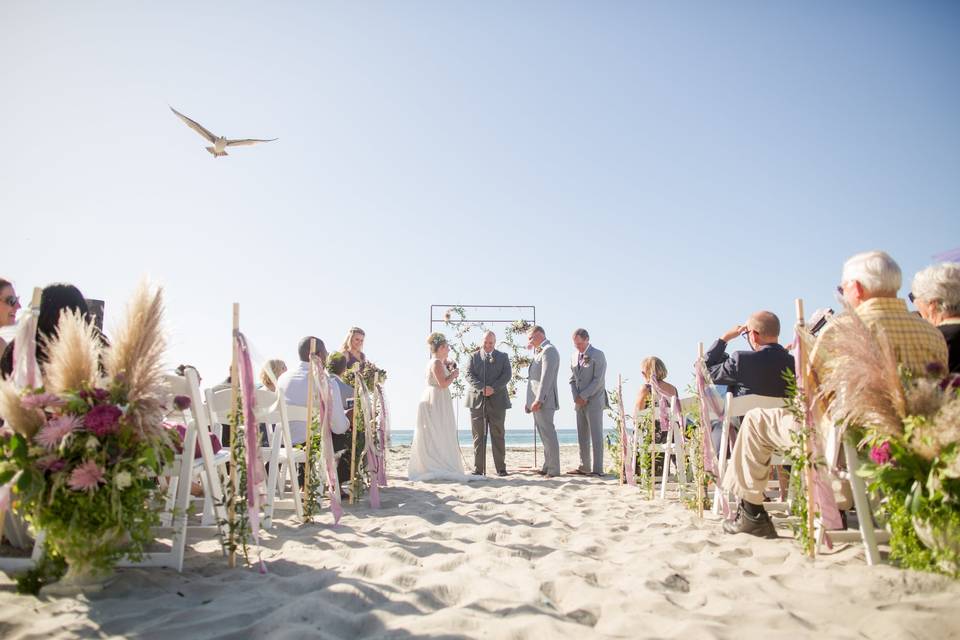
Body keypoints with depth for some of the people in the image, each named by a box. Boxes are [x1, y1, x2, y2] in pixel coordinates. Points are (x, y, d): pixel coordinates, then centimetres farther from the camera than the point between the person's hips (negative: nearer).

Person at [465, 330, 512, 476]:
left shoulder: (503, 357, 12)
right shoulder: (474, 357, 12)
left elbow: (507, 375, 0)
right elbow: (469, 375, 0)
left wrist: (493, 388, -14)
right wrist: (482, 388, -15)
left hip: (497, 400, 0)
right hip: (477, 400, 1)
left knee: (498, 436, 1)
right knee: (478, 436, 1)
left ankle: (501, 468, 6)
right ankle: (479, 469, 4)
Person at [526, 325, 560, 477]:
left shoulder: (549, 350, -9)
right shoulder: (540, 352, 22)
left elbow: (546, 377, -19)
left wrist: (538, 400, -24)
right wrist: (529, 401, 15)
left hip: (544, 401, -10)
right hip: (537, 401, 10)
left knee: (548, 434, -7)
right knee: (545, 434, 12)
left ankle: (553, 469, -4)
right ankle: (548, 466, 17)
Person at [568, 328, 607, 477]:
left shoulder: (598, 355, -7)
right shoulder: (575, 356, 12)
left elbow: (598, 380, -14)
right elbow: (572, 379, 13)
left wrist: (583, 396, -14)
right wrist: (576, 397, -2)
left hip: (594, 402, -7)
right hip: (580, 403, 7)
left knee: (596, 436, -5)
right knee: (582, 437, 8)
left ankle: (597, 469, -4)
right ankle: (584, 467, 14)